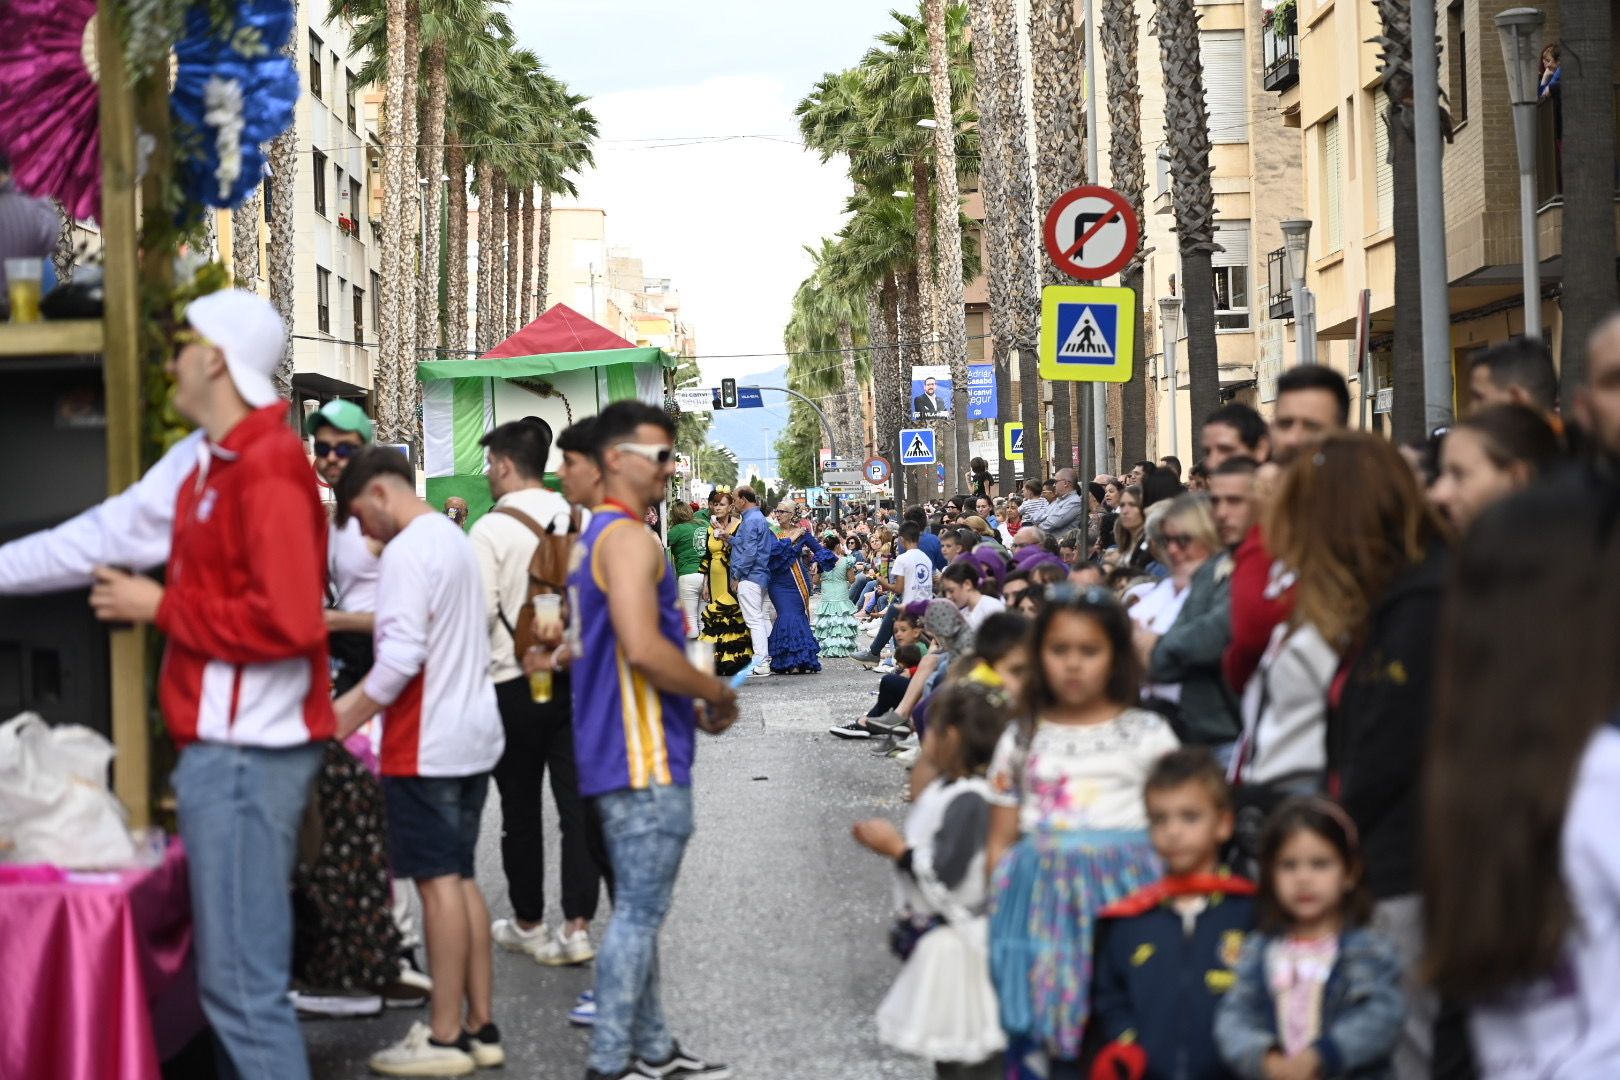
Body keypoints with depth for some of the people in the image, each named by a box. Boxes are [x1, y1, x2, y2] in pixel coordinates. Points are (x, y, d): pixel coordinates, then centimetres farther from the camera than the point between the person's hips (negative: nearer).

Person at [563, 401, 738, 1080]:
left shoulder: (598, 537, 18)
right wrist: (714, 691, -12)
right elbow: (642, 648, -27)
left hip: (619, 754, 11)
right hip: (645, 758, -11)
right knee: (639, 913, -6)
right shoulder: (628, 538, -15)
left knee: (639, 909, 16)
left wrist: (691, 703, 19)